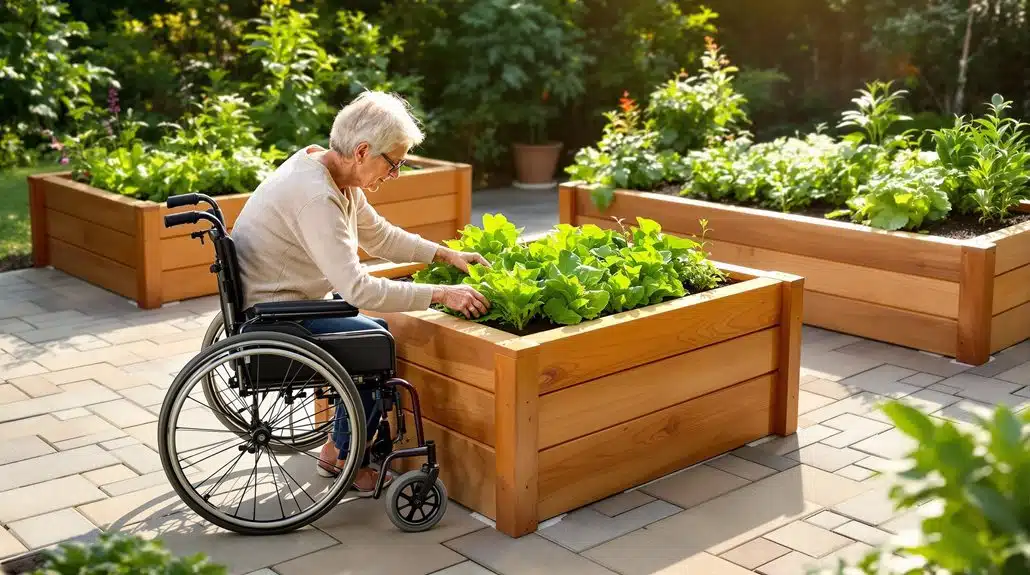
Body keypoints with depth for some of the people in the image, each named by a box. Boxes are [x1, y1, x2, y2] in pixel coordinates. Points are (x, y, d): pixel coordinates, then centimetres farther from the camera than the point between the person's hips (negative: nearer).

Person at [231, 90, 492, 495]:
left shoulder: (335, 175, 2)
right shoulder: (315, 196, -29)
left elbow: (380, 235, 16)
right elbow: (358, 288, -33)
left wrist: (447, 255, 6)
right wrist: (442, 295, -28)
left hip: (287, 302, 10)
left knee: (379, 330, 9)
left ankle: (341, 449, 18)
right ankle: (342, 456, 6)